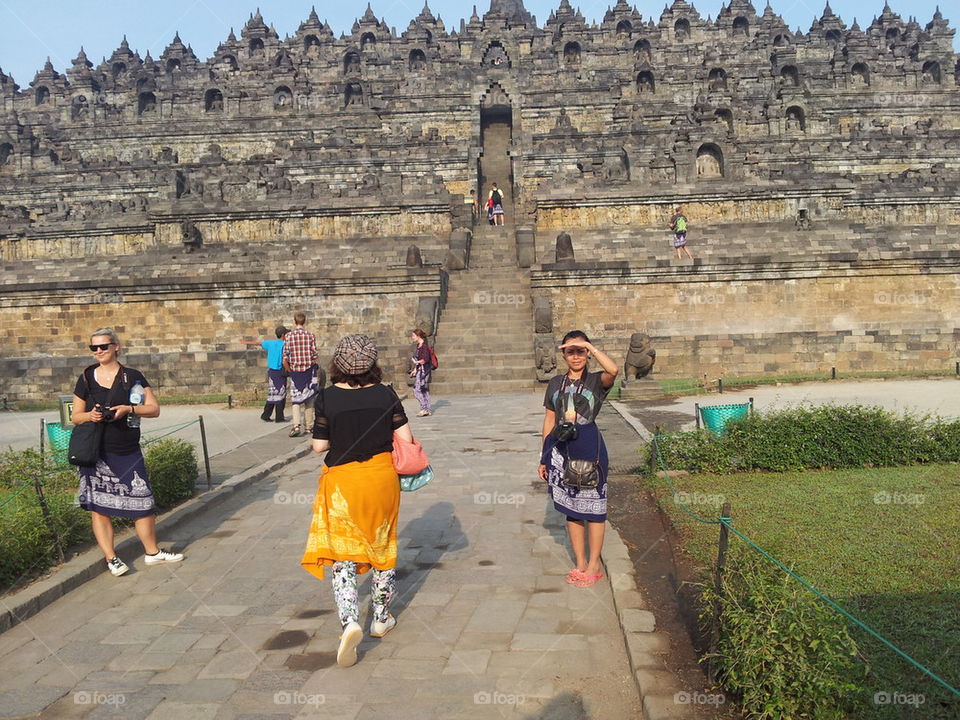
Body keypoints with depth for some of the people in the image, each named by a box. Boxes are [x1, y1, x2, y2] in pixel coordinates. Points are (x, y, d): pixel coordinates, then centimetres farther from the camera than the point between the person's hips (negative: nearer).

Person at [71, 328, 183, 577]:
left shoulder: (132, 376, 2)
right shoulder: (86, 378, 6)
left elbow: (154, 409, -1)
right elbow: (75, 416, 10)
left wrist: (129, 409, -18)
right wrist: (89, 415, -12)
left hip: (128, 452, -1)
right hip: (96, 452, 1)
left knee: (142, 502, 2)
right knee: (98, 505, 2)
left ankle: (152, 552, 17)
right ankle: (110, 557, 15)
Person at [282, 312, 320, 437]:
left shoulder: (288, 336, -4)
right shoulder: (310, 335, -5)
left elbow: (285, 358, -5)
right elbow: (314, 356, -4)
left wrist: (289, 371, 10)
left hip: (295, 371, 0)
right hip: (308, 371, 1)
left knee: (295, 400, 3)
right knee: (308, 399, 13)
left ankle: (296, 425, -15)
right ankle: (309, 426, 19)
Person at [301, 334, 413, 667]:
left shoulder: (327, 398, -10)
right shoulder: (386, 394, -7)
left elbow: (319, 445, -6)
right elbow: (405, 438, -6)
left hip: (343, 480, -2)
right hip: (382, 477, 2)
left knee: (343, 555, 5)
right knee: (383, 548, 18)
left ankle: (350, 622, -13)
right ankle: (381, 619, 30)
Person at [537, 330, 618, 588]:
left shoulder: (596, 381, -1)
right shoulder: (555, 383, 9)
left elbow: (613, 370, -27)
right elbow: (549, 420, 12)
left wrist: (589, 346, -22)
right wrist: (544, 458, 11)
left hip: (589, 448, -4)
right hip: (561, 449, 4)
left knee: (592, 507, 4)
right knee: (570, 508, 12)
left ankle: (593, 566, 17)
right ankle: (580, 564, 25)